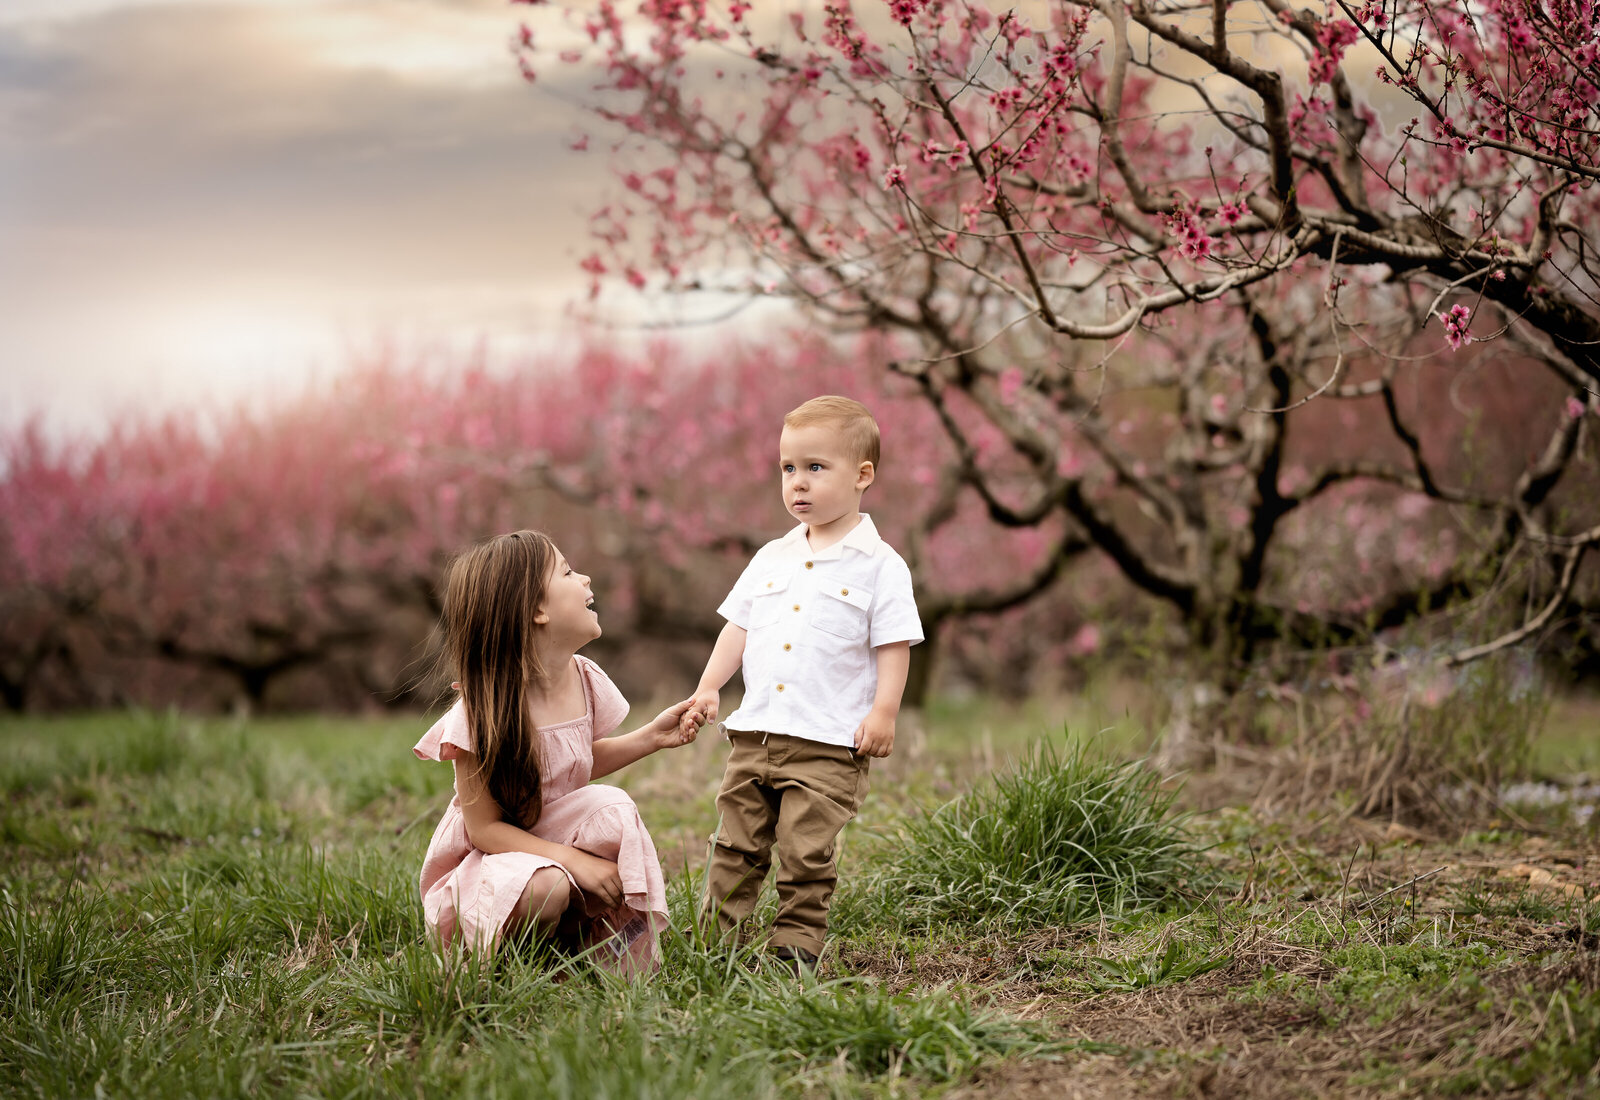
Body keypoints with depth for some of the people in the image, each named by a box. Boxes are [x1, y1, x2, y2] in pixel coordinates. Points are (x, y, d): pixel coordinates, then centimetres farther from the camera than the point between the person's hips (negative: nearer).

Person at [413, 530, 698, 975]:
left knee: (612, 808, -24)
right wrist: (577, 862, -29)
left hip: (558, 836, 6)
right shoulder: (485, 711, -24)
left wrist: (652, 737, 3)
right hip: (487, 858, -6)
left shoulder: (583, 680, -4)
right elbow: (484, 828, -21)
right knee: (545, 888, -37)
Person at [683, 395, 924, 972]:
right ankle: (717, 937, 15)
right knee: (736, 844, 8)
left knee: (806, 852, -4)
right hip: (755, 730, 5)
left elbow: (893, 646, -5)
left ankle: (795, 946, 6)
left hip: (830, 744, -5)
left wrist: (883, 711, -13)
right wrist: (709, 687, 9)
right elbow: (738, 627, 18)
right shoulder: (771, 558, 13)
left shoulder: (879, 565, -3)